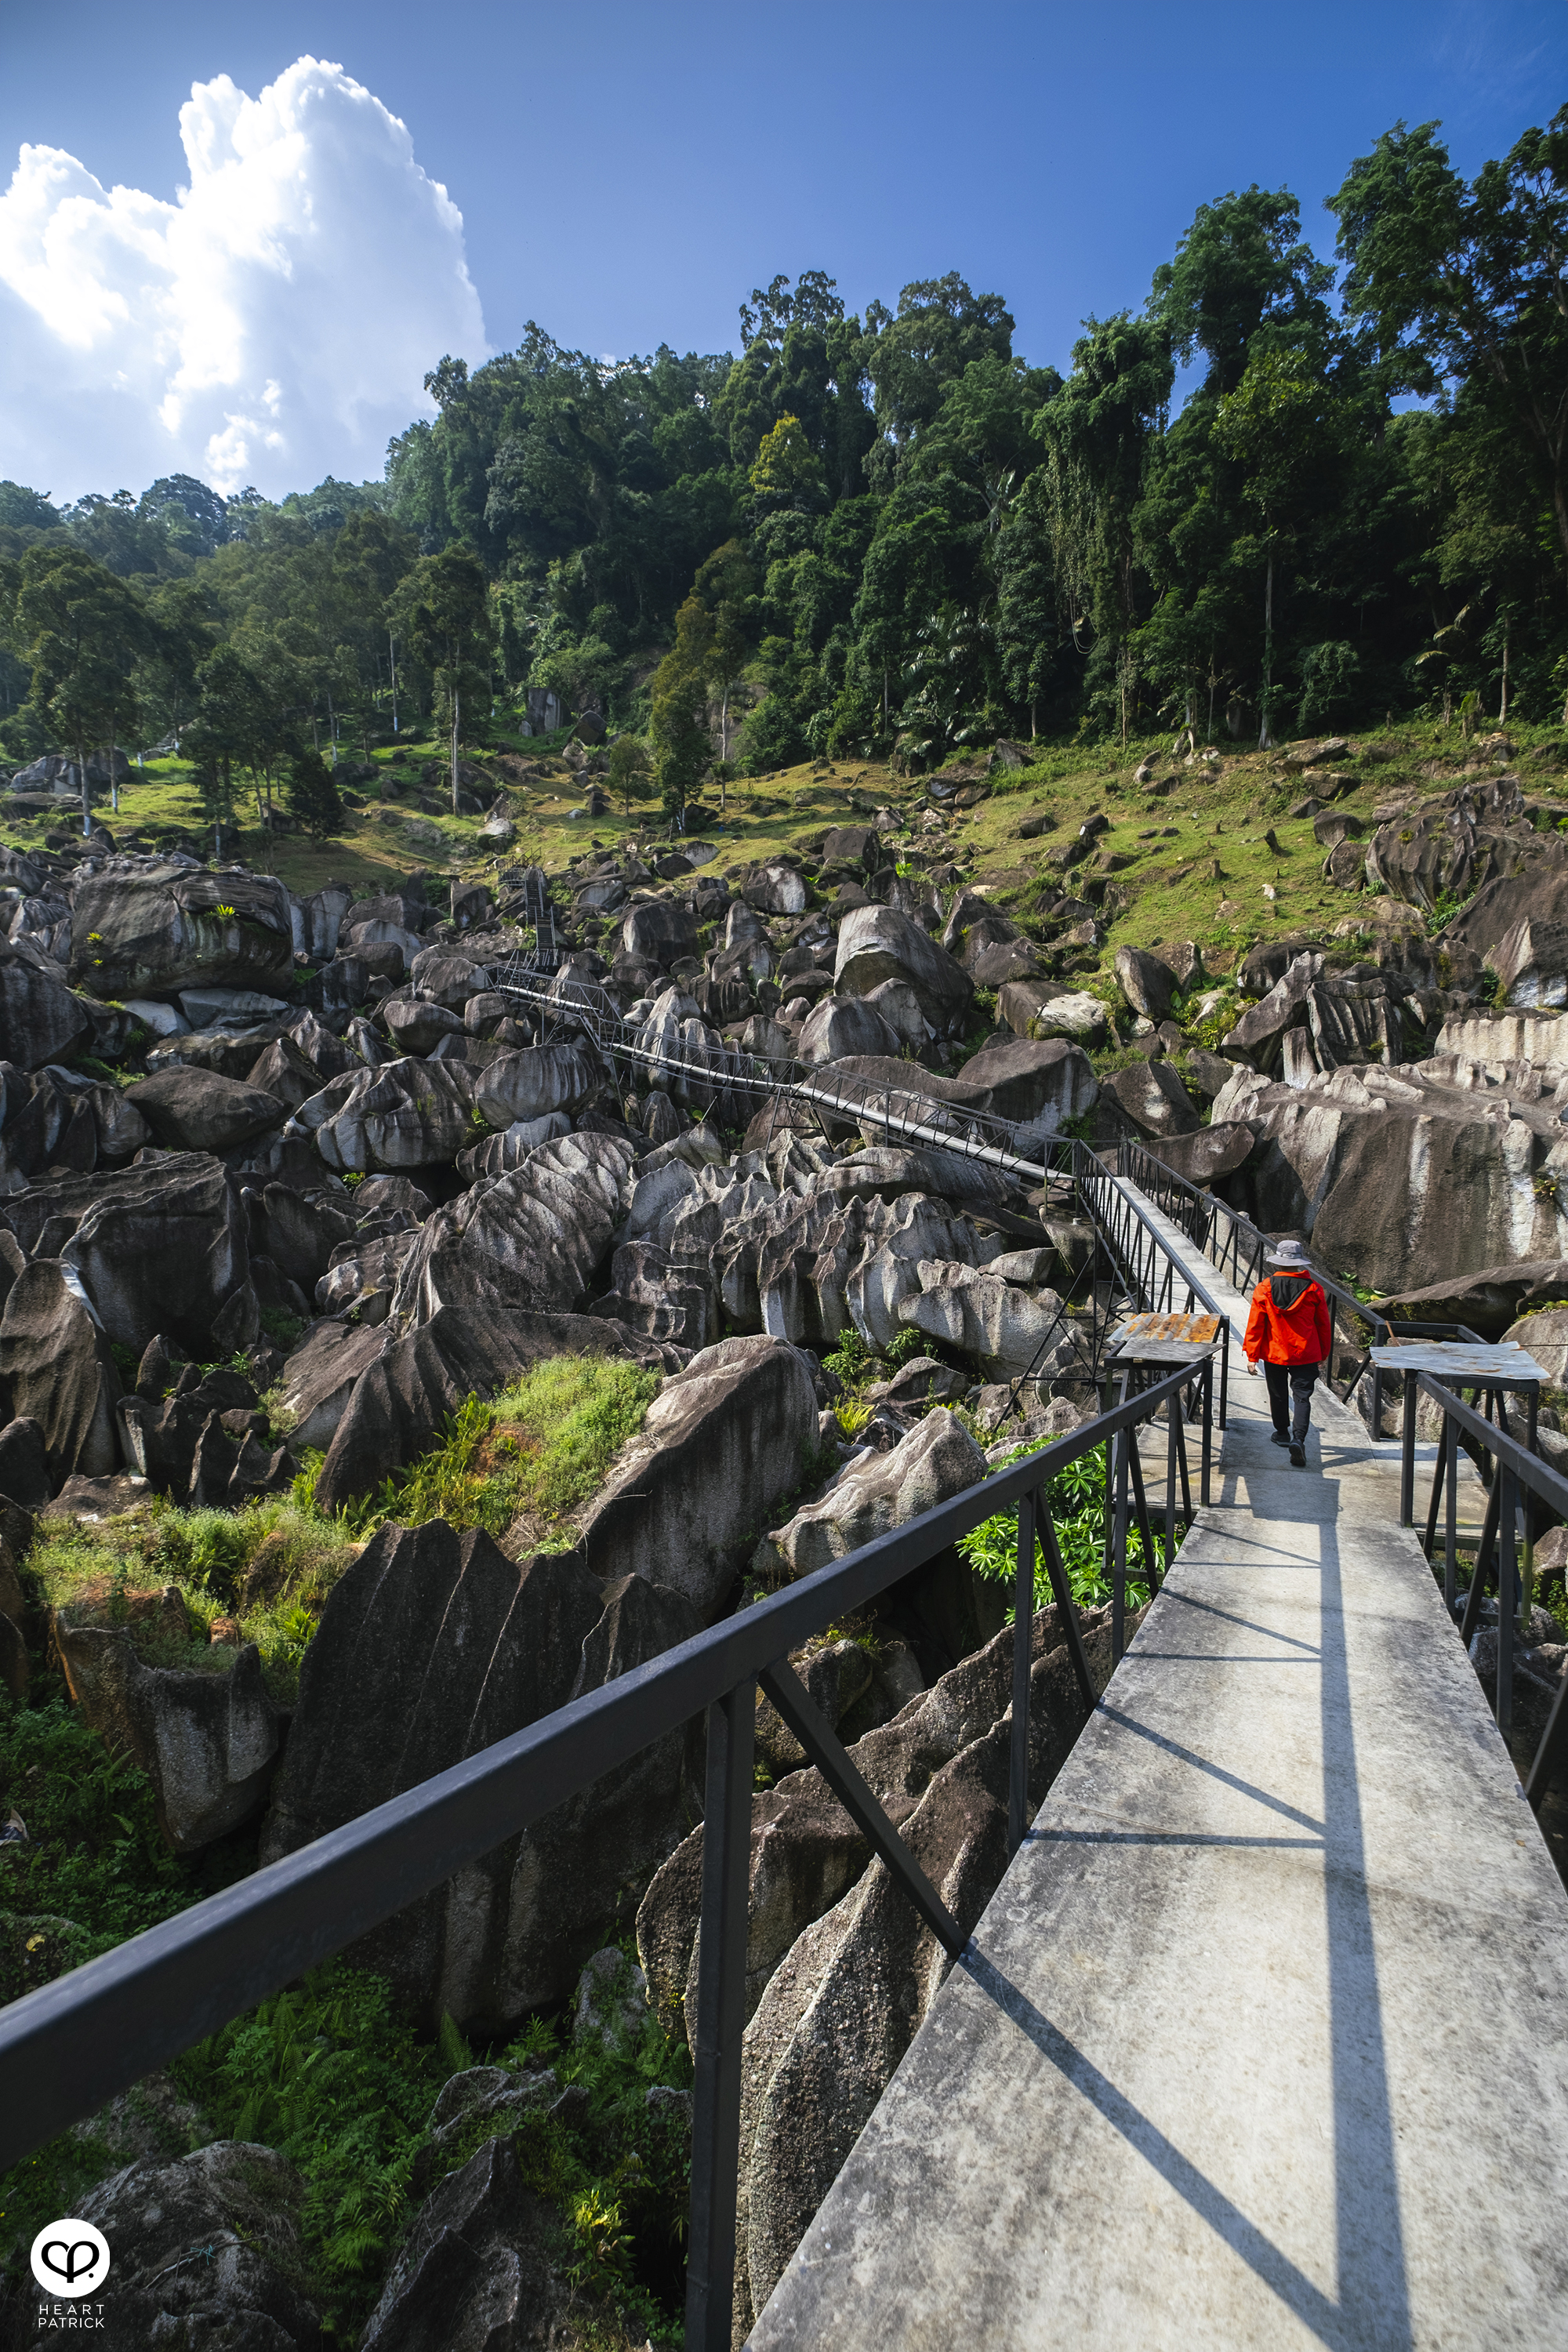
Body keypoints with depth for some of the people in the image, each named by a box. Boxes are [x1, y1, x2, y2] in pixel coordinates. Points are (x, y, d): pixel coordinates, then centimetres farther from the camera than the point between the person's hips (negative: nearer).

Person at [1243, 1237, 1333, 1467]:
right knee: (1302, 1396, 2)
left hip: (1274, 1353, 0)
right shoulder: (1313, 1289, -6)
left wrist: (1252, 1355, 0)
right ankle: (1298, 1439, -15)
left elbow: (1255, 1325, -7)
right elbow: (1324, 1325, 2)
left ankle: (1282, 1433, 34)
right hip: (1306, 1355, 0)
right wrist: (1323, 1355, 14)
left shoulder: (1264, 1289, -10)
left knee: (1278, 1394, 18)